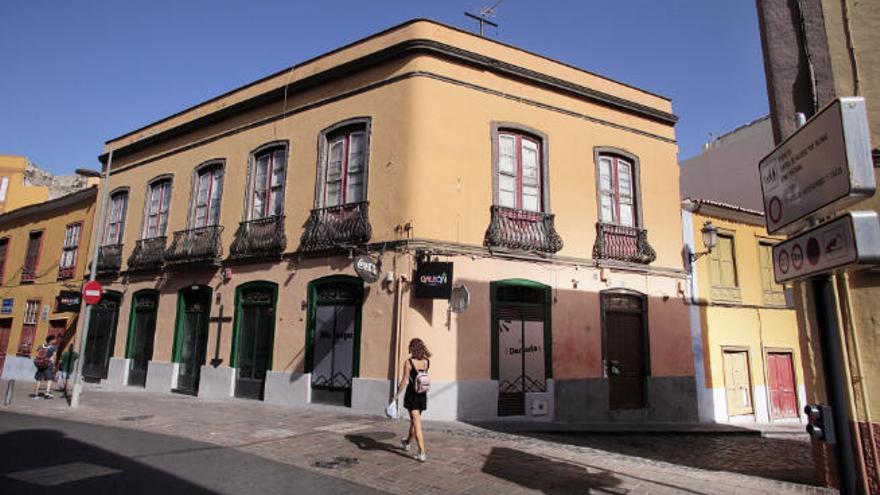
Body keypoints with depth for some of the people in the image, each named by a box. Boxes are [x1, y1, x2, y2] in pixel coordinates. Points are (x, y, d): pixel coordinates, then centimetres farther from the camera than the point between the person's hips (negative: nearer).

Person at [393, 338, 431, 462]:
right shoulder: (426, 362, -1)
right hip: (423, 395, 5)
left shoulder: (408, 362, -14)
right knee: (414, 420, 23)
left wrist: (397, 394, -4)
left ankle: (422, 453, -6)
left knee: (417, 423, -3)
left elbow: (404, 381, -13)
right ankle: (407, 442, 45)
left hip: (412, 395, -5)